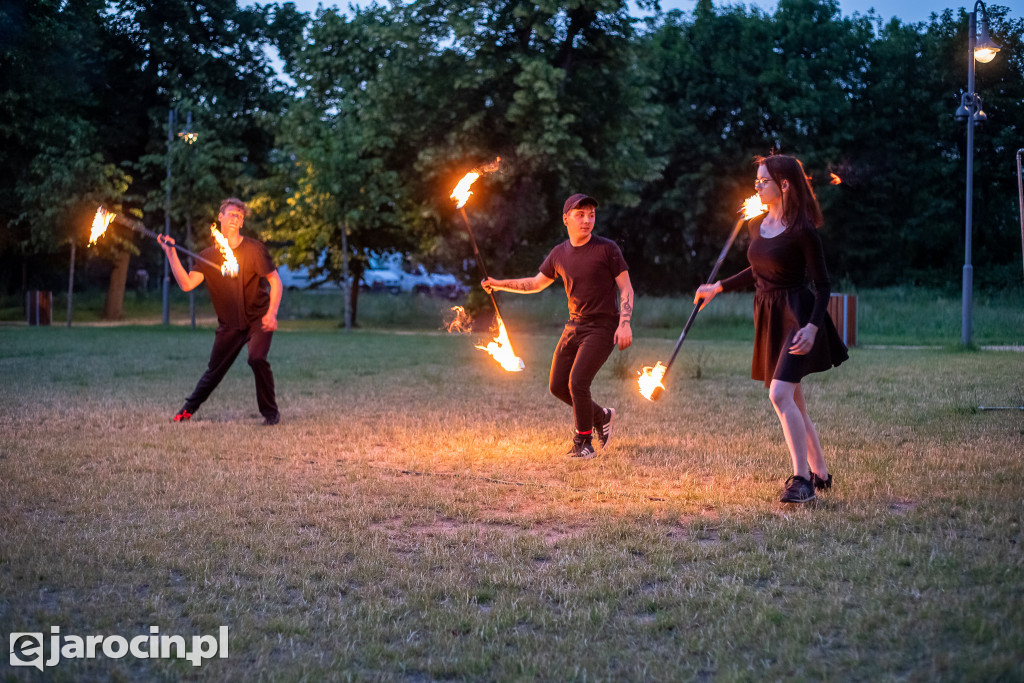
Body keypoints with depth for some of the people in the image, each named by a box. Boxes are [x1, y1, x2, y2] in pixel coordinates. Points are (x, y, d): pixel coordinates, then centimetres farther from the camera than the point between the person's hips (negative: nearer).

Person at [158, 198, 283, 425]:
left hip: (258, 319, -3)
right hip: (229, 323, 3)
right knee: (215, 370, 9)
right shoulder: (208, 255, 0)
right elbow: (187, 284, -9)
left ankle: (270, 412, -9)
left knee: (257, 359, -25)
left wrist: (271, 313, -20)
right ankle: (188, 410, 31)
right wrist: (171, 254, -17)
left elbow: (275, 281, -8)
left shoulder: (253, 248, -9)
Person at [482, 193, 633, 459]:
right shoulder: (559, 254, 6)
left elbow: (626, 289, -7)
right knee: (557, 386, 5)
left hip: (602, 327, -6)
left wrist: (624, 324, -19)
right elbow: (536, 283, 19)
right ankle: (600, 417, 27)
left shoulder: (607, 249, -8)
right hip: (574, 325, 6)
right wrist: (499, 284, 9)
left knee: (577, 383, -17)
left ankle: (583, 442, 2)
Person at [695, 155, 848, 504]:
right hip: (768, 317, 8)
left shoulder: (802, 230, -15)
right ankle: (820, 473, 25)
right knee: (792, 401, 12)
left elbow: (822, 284, -13)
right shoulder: (756, 224, 7)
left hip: (797, 316, -8)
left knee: (780, 394, -21)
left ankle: (802, 479, -16)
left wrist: (812, 326, -25)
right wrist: (717, 288, 21)